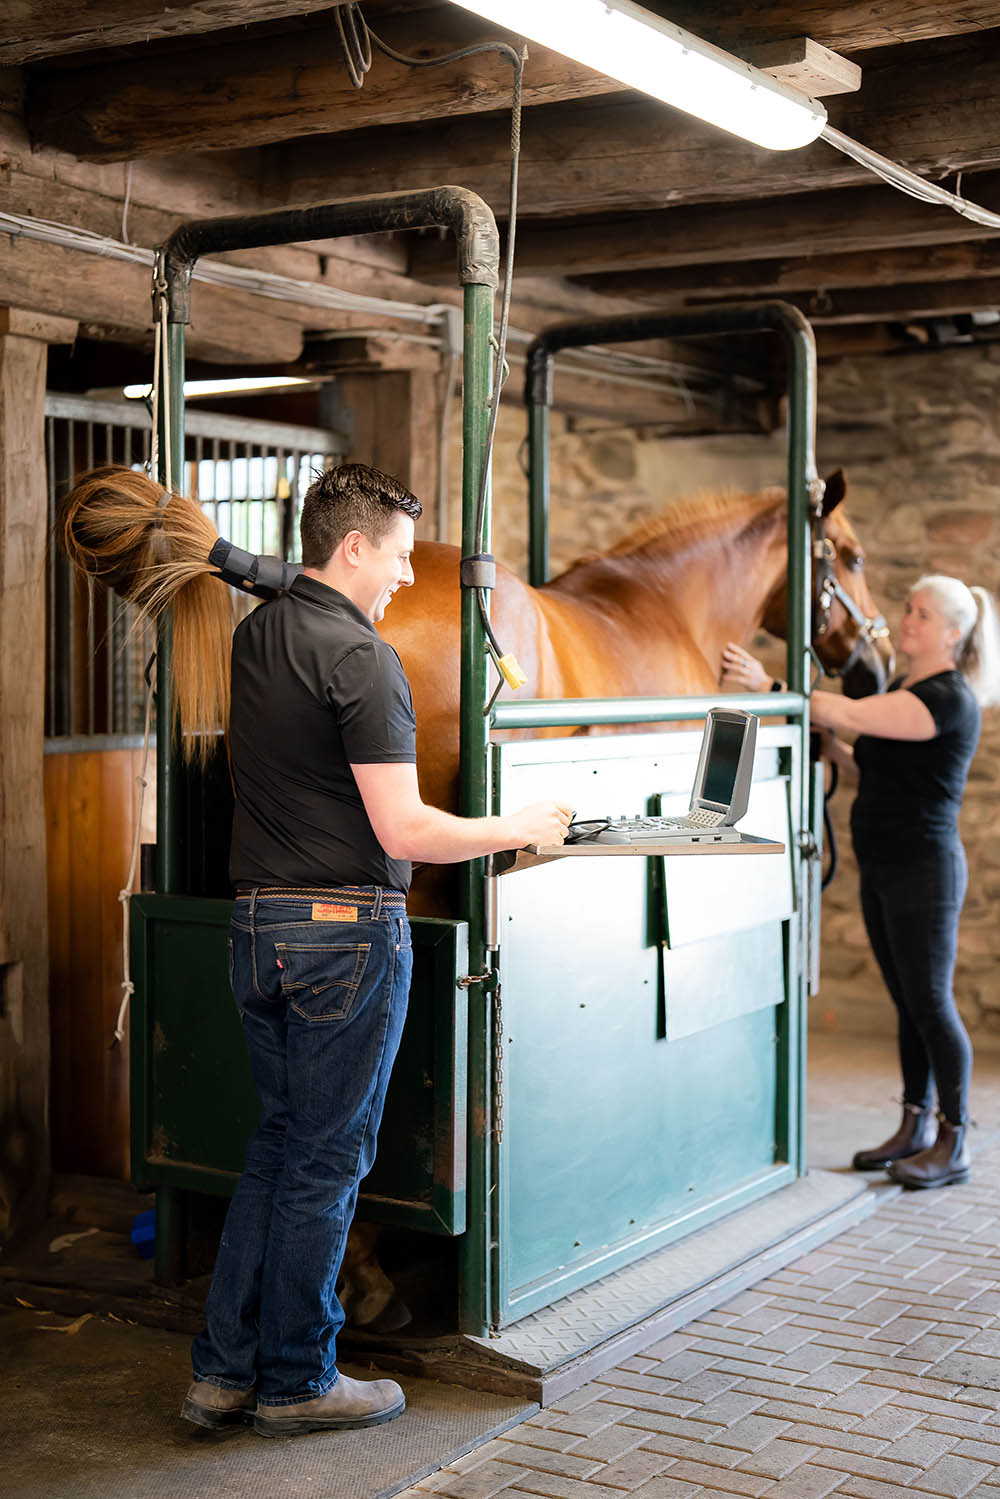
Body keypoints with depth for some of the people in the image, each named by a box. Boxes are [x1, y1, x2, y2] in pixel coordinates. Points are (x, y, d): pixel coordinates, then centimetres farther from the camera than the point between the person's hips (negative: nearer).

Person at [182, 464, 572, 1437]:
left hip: (256, 924, 8)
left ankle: (223, 1369, 20)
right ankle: (296, 1383, 16)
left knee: (277, 1143, 16)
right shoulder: (359, 657, -16)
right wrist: (519, 829, -5)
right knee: (326, 1158, 4)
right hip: (345, 930, -8)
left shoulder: (253, 636, 10)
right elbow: (404, 830, -19)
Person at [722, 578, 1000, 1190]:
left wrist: (771, 686, -24)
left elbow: (851, 714, -24)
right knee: (910, 1004, 14)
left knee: (931, 1004, -3)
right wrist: (835, 749, 3)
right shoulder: (904, 688, 13)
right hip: (883, 869, 9)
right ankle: (916, 1128, 23)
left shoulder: (950, 698, -16)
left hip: (924, 869, -9)